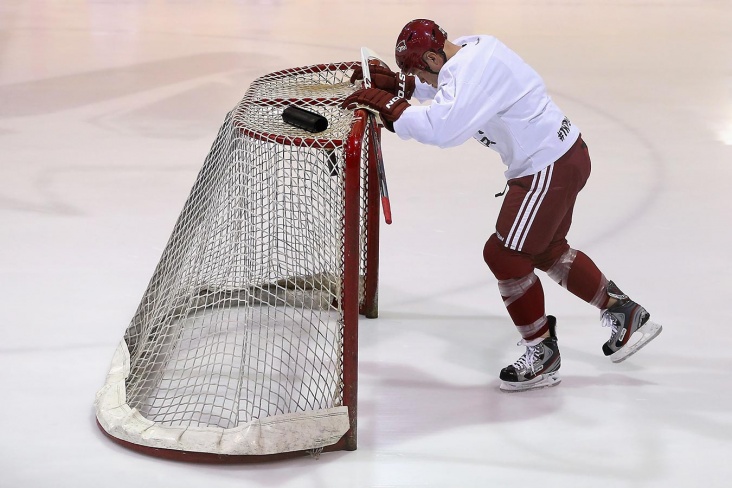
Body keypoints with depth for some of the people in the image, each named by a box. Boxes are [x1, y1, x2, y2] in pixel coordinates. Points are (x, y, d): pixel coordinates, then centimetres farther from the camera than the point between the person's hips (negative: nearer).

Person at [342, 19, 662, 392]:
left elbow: (442, 128, -38)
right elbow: (440, 88, 23)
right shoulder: (472, 49, 5)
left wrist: (385, 105, -29)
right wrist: (394, 82, 7)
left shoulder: (473, 69, -25)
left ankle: (542, 355, 12)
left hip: (549, 169, -11)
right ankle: (625, 313, 34)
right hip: (566, 154, 11)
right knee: (546, 250, 24)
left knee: (504, 253, -1)